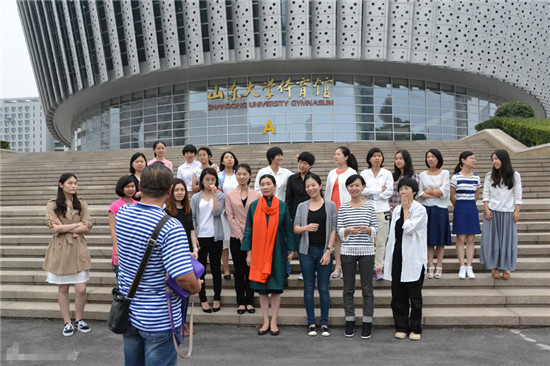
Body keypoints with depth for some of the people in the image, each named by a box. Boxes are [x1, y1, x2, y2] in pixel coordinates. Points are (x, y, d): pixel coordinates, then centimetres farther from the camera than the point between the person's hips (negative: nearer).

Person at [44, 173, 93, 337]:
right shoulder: (52, 204, -1)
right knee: (63, 288, 8)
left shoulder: (81, 204, 5)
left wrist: (64, 228, -10)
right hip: (60, 249, -1)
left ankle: (79, 320, 19)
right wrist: (77, 224, -9)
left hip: (78, 249, 1)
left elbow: (87, 228, -4)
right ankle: (67, 322, 21)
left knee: (81, 289, -1)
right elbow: (55, 228, -12)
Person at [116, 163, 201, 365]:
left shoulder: (122, 213, -6)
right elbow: (184, 278, -30)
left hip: (127, 311, 7)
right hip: (158, 319, -7)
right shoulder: (171, 227, -27)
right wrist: (196, 288, -10)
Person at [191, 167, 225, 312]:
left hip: (215, 237, -1)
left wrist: (214, 194, -15)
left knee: (216, 269, 7)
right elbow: (192, 218, 3)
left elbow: (217, 212, -14)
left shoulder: (220, 196, 3)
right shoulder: (195, 198, 5)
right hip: (200, 237, 1)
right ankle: (203, 300, 17)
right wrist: (193, 237, -4)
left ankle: (217, 299, 19)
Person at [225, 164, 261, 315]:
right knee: (239, 270, 6)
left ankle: (249, 301, 16)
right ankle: (241, 302, 14)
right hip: (236, 238, 0)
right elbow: (230, 217, -1)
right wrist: (240, 235, -8)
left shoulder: (256, 195, 3)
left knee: (250, 269, 5)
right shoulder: (230, 195, 3)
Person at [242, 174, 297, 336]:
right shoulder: (254, 206, 2)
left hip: (277, 252, -1)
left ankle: (274, 321, 16)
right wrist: (248, 252, 1)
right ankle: (266, 321, 17)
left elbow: (288, 230, 4)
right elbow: (248, 230, 5)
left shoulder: (282, 206, 0)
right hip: (259, 252, 1)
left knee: (276, 287, 3)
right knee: (261, 288, 5)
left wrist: (291, 250, 1)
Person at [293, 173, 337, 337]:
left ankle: (325, 323, 16)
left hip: (324, 251, -2)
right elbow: (295, 228, 5)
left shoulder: (331, 205, 2)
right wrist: (306, 228, -16)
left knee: (323, 288, 3)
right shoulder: (302, 206, 7)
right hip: (307, 251, 2)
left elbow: (333, 230, -1)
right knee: (309, 288, 6)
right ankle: (311, 323, 17)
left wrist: (329, 251, -9)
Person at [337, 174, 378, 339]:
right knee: (348, 289, 9)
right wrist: (348, 230, -18)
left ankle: (367, 323, 16)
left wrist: (367, 229, -18)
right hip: (347, 252, 1)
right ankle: (350, 322, 21)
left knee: (367, 289, 5)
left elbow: (375, 228, 3)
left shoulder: (370, 206, 3)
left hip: (366, 252, -1)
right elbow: (339, 230, 2)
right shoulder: (343, 208, 3)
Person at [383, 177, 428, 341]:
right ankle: (401, 327, 20)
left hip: (413, 258, -5)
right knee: (398, 295, 8)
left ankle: (415, 329, 15)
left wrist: (406, 209, -7)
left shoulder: (420, 210, -5)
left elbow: (409, 228, -19)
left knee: (414, 295, 3)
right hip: (397, 256, 5)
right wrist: (389, 255, 13)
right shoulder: (397, 209, 12)